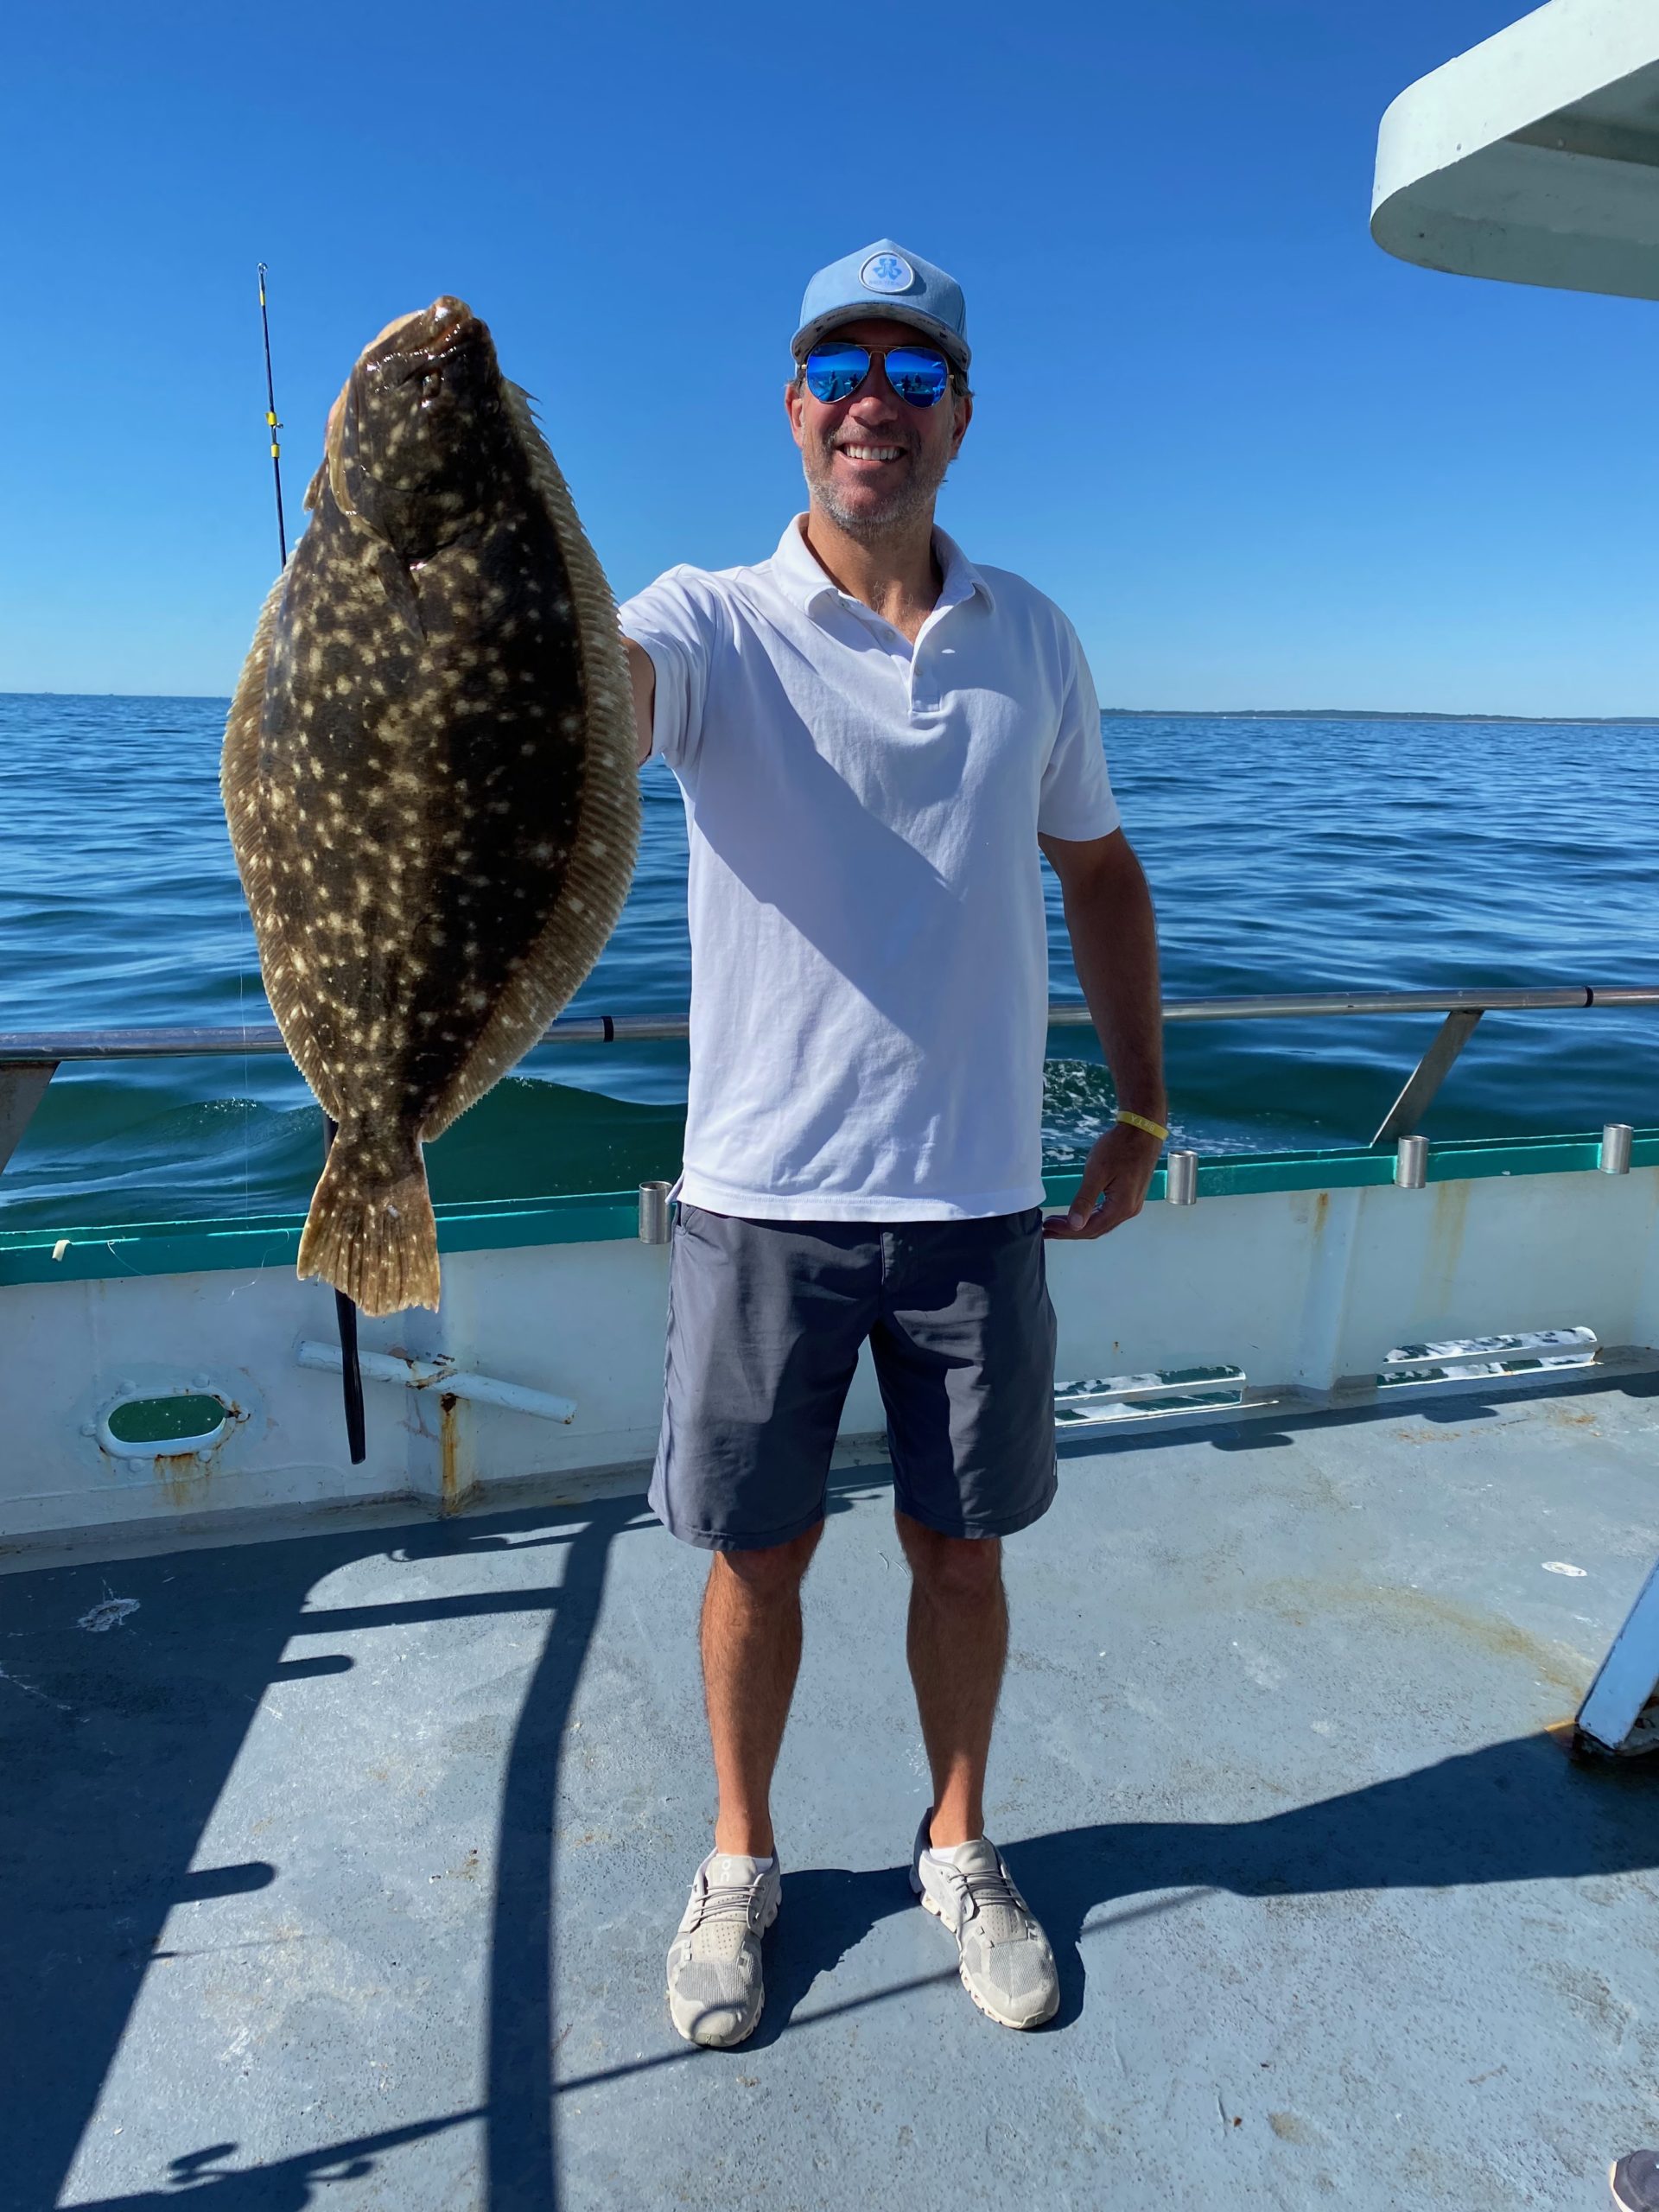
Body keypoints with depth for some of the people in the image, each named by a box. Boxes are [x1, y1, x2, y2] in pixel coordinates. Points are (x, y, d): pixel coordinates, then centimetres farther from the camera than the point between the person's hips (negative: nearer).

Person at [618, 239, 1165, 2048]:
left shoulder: (1033, 640, 6)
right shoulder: (715, 625, -4)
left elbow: (1098, 870, 14)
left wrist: (1142, 1107, 11)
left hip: (978, 1197, 3)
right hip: (763, 1197, -2)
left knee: (961, 1550, 16)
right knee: (758, 1555, 12)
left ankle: (958, 1847, 42)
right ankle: (740, 1864, 39)